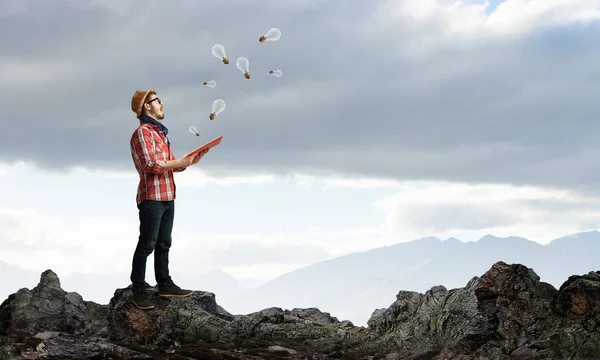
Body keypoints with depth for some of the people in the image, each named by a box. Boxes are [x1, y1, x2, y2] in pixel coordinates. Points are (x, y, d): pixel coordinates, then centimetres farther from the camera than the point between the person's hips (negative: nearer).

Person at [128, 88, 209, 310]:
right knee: (147, 245, -6)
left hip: (167, 197, 9)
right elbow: (151, 165, -19)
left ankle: (165, 285, 21)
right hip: (152, 197, -9)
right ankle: (138, 291, -3)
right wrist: (180, 162, -14)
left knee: (163, 244, 14)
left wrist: (190, 161, 5)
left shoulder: (160, 132, 20)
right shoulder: (142, 133, -9)